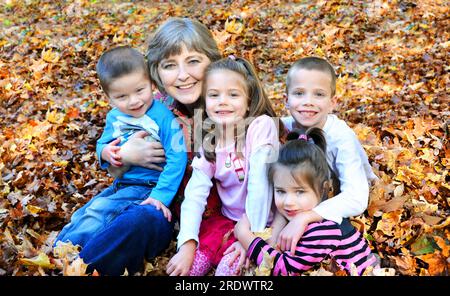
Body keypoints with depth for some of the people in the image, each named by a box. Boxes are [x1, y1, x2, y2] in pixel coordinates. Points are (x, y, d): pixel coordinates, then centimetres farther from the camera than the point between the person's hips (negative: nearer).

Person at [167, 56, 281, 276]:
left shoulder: (261, 125, -19)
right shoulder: (208, 143, -3)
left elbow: (259, 183, -22)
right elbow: (195, 195, -11)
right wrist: (187, 244, -22)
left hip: (263, 223, -4)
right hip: (227, 220, 4)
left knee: (231, 264, -25)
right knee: (191, 260, -14)